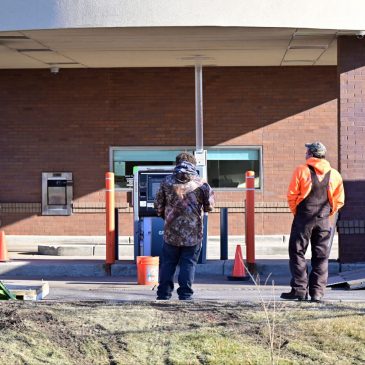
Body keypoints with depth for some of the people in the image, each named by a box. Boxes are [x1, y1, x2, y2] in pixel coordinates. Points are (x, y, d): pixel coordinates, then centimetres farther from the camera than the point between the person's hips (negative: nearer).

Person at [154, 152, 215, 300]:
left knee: (168, 263, 11)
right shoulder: (200, 183, -4)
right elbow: (209, 206, 3)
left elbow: (158, 205, 5)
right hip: (193, 233, -1)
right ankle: (185, 293, 2)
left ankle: (163, 293, 10)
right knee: (188, 263, 6)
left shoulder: (167, 182, 0)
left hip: (171, 232, 1)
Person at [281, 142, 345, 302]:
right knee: (321, 257, 8)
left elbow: (292, 195, -6)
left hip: (303, 218, -3)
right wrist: (327, 214, 13)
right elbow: (339, 200, 5)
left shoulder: (301, 170, -5)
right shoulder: (334, 174, 5)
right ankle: (317, 292, 5)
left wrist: (296, 212, 7)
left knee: (297, 253, 4)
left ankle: (299, 289, -2)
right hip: (324, 221, 3)